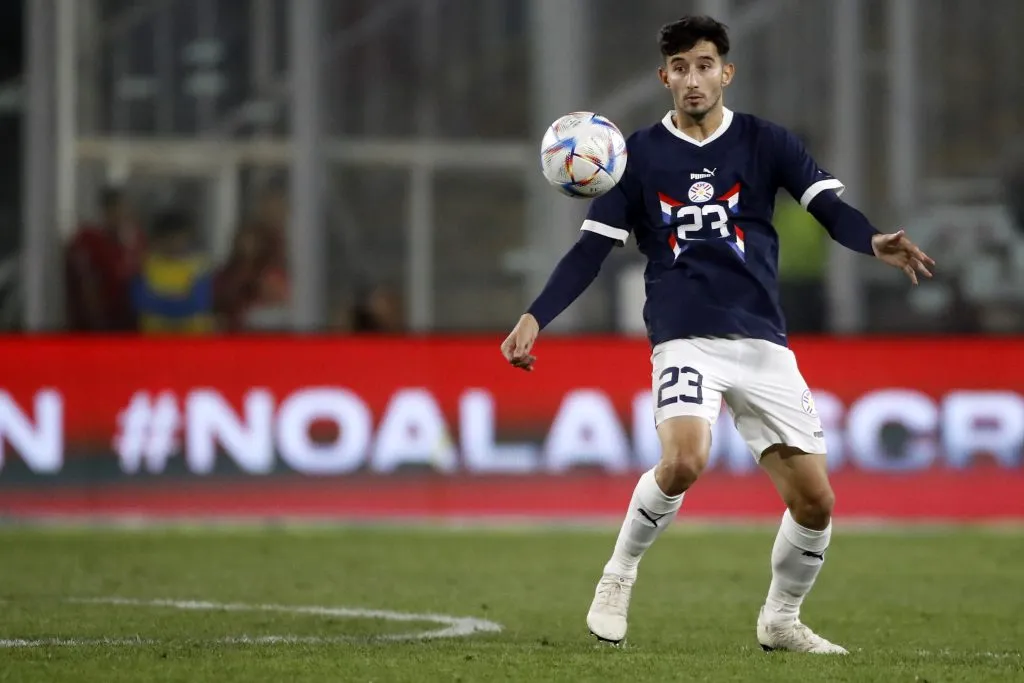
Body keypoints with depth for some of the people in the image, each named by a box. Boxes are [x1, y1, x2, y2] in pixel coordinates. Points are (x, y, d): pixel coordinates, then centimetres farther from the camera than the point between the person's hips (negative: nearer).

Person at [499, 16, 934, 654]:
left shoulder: (766, 143, 5)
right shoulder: (641, 154, 6)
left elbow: (831, 209, -6)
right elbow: (591, 249, 6)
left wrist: (875, 242, -28)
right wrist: (535, 318, -6)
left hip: (763, 340, 2)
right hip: (685, 338, -2)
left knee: (815, 501, -1)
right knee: (683, 462, -29)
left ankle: (781, 619, 24)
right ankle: (619, 578, -5)